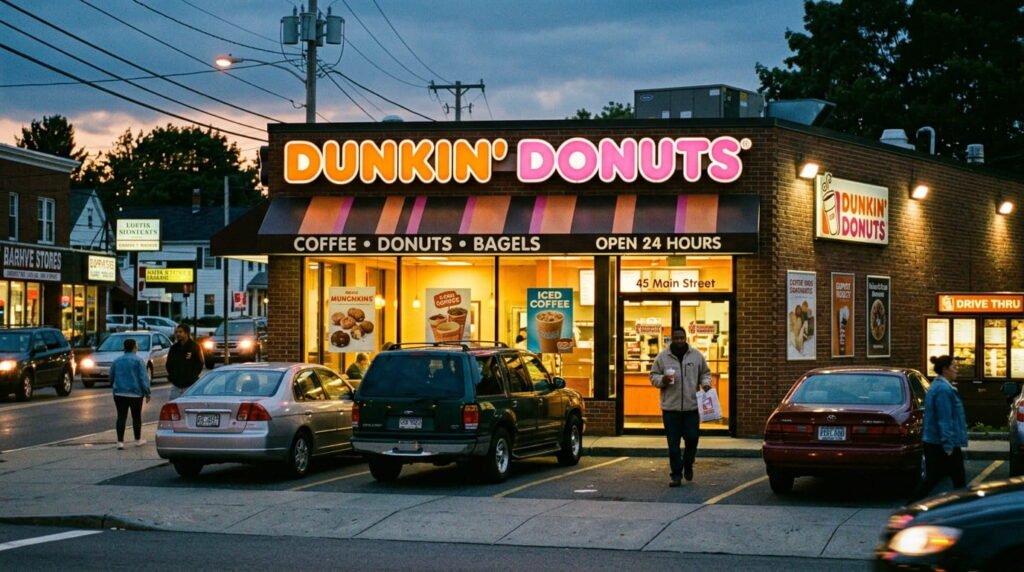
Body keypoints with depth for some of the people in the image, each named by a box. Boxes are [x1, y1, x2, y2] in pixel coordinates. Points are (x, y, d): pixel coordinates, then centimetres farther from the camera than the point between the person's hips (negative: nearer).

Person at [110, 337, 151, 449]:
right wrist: (147, 393, -6)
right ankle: (138, 440, 20)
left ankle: (120, 441, -6)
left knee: (121, 417, 1)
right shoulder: (138, 360, -6)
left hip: (119, 394, 3)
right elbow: (143, 378, -10)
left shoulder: (117, 361, 9)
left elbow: (111, 377, 17)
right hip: (135, 393, -3)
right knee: (136, 416, 10)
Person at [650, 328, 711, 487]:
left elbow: (705, 372, 13)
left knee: (692, 438, 2)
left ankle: (688, 465, 29)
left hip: (692, 406, 1)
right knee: (673, 443, 0)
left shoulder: (697, 355, 4)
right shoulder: (662, 357, 1)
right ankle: (676, 474, 7)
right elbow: (653, 376, 5)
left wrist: (705, 383, -7)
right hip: (670, 407, -1)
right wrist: (662, 380, -15)